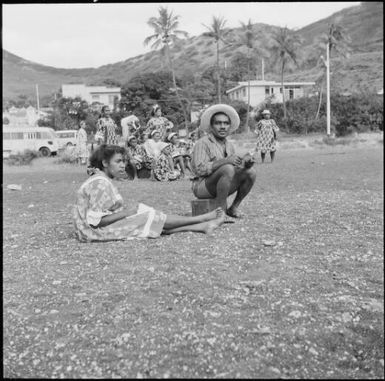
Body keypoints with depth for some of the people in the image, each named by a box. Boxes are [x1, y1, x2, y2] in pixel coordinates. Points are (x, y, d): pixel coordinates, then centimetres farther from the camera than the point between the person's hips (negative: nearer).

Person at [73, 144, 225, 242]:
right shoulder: (100, 184, -20)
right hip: (96, 233, -9)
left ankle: (201, 226, 2)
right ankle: (202, 219, 4)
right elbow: (95, 221, -26)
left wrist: (127, 210, -1)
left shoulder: (102, 181, 12)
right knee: (152, 217, -7)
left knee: (155, 222, 2)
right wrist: (125, 212, -18)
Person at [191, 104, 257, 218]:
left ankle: (233, 208, 1)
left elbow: (238, 168, 8)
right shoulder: (202, 143, -11)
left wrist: (246, 163, -15)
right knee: (228, 169, -32)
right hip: (202, 186, -7)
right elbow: (199, 169, -23)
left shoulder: (229, 146, 13)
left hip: (221, 187, 7)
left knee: (251, 173, -7)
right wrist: (225, 160, -31)